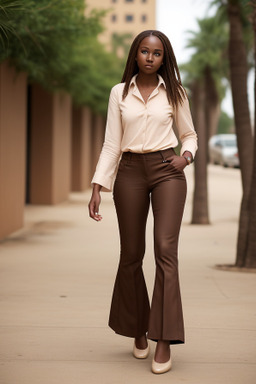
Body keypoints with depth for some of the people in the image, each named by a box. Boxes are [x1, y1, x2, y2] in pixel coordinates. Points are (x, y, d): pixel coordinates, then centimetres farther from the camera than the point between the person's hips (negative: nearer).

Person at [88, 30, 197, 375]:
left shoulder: (174, 92, 8)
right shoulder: (119, 93, 7)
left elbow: (189, 135, 17)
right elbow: (112, 144, 5)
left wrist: (185, 156, -6)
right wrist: (98, 187, -3)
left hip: (167, 170, -1)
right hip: (130, 172, 1)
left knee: (165, 248, -16)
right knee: (131, 255, 5)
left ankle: (164, 340, -15)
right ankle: (138, 331, 25)